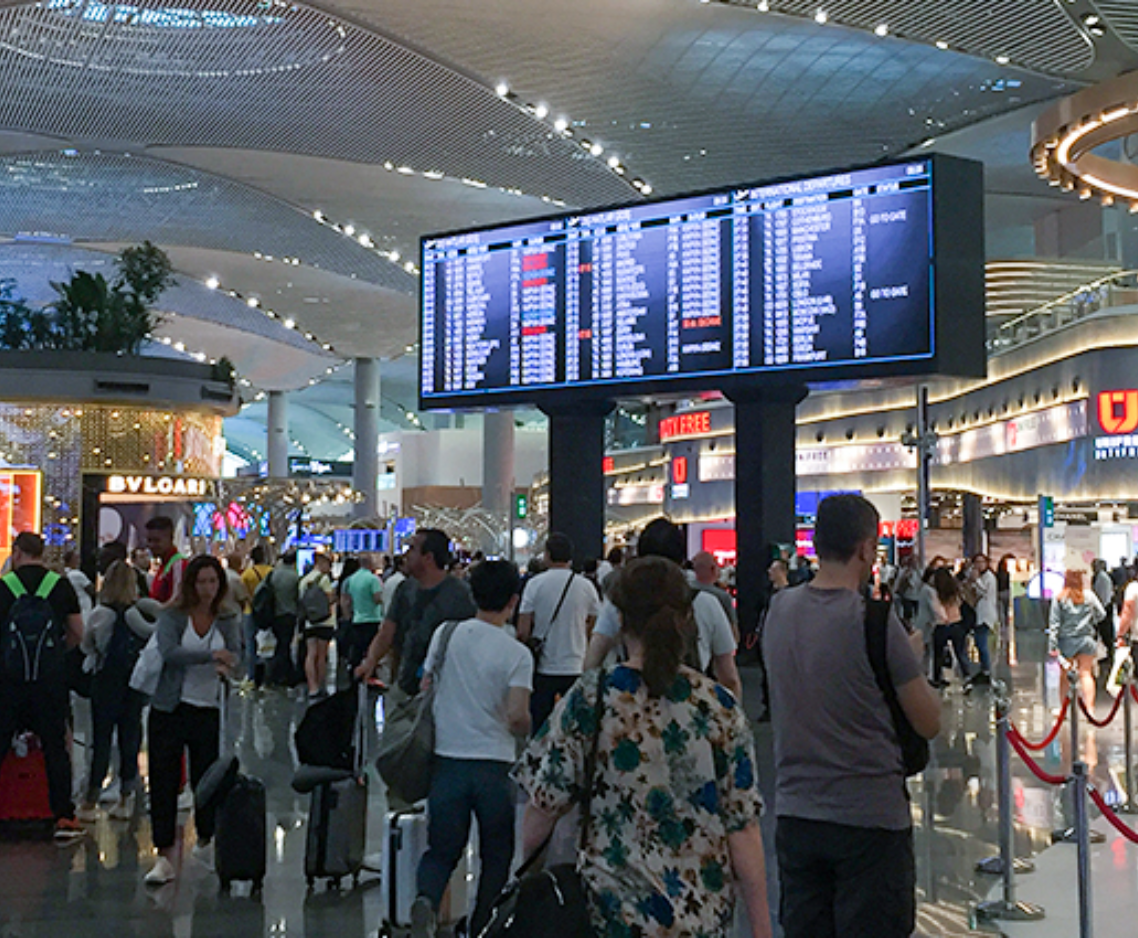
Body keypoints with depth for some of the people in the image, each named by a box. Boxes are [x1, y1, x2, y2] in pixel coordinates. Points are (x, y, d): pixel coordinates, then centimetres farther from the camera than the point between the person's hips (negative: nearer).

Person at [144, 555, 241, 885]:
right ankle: (164, 855, 5)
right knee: (164, 781, -1)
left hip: (209, 710, 2)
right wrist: (210, 655, -29)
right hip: (170, 709, -2)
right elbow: (169, 652, -19)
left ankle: (205, 842, 32)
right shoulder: (171, 616, -3)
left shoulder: (227, 621, 7)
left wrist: (227, 666, -29)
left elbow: (236, 654, -6)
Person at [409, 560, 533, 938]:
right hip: (495, 764, -2)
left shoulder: (446, 634, 1)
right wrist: (526, 731, 6)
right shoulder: (517, 654, -9)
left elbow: (424, 689, 10)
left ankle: (426, 900, -14)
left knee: (442, 849, 14)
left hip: (448, 759, 2)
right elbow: (517, 716, -16)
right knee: (495, 856, 17)